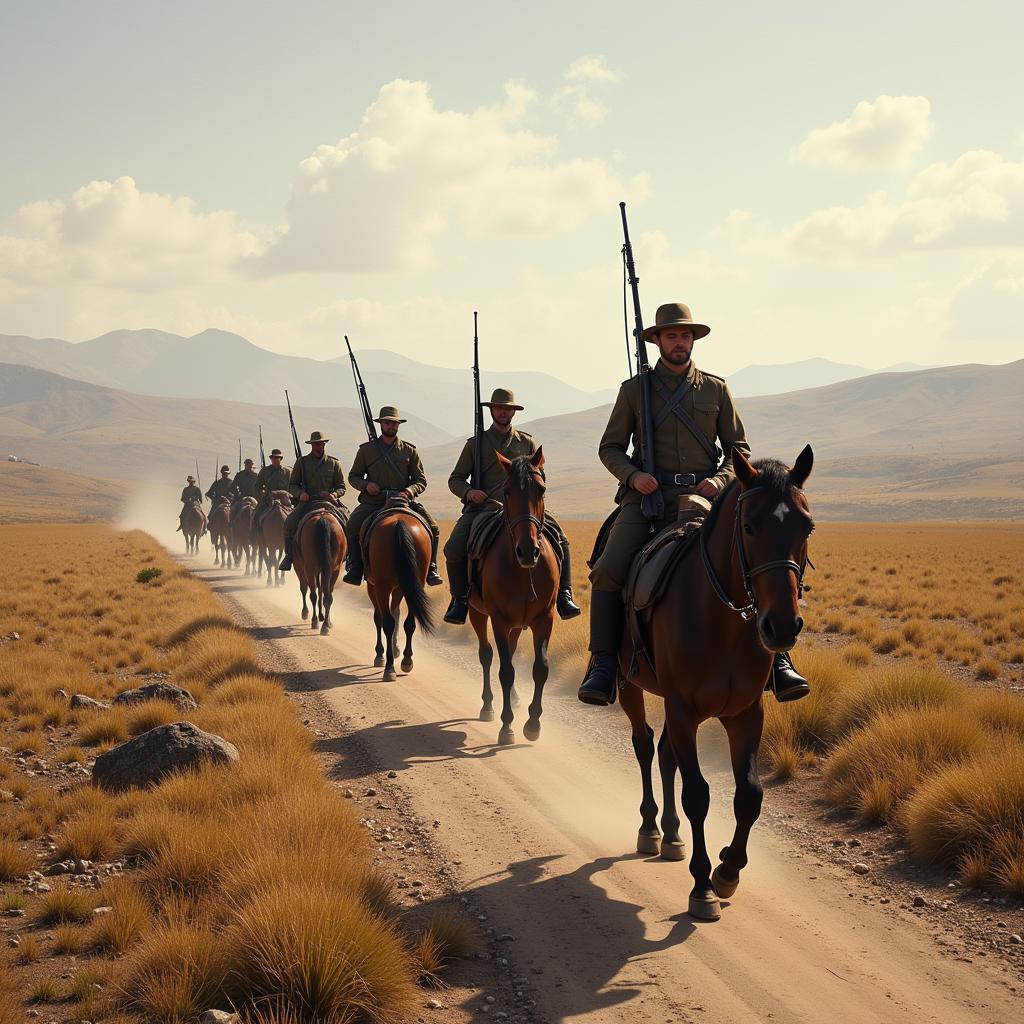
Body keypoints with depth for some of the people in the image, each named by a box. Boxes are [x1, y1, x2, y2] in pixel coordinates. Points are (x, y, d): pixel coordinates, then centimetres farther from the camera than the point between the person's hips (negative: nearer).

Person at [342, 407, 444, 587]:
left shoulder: (409, 450, 10)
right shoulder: (366, 450, 10)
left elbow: (421, 480, 10)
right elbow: (353, 476, 16)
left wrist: (409, 491, -12)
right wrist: (365, 485, -6)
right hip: (373, 501, 0)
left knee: (432, 528, -20)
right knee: (352, 527, -28)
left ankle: (431, 570, -9)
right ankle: (355, 570, -17)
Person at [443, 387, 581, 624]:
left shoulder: (527, 442, 16)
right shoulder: (475, 444, 14)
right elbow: (455, 479, 15)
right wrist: (468, 492, -8)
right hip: (482, 506, -1)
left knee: (560, 541, -20)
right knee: (454, 549, -23)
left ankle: (564, 596, -18)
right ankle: (460, 601, -6)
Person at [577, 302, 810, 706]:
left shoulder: (715, 389, 12)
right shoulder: (634, 390, 10)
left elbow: (739, 448, 14)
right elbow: (610, 447, 12)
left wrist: (720, 479, -6)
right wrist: (633, 475, -9)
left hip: (703, 495, 1)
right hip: (647, 495, 0)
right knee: (608, 569, -24)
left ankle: (775, 661, -18)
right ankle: (602, 666, -16)